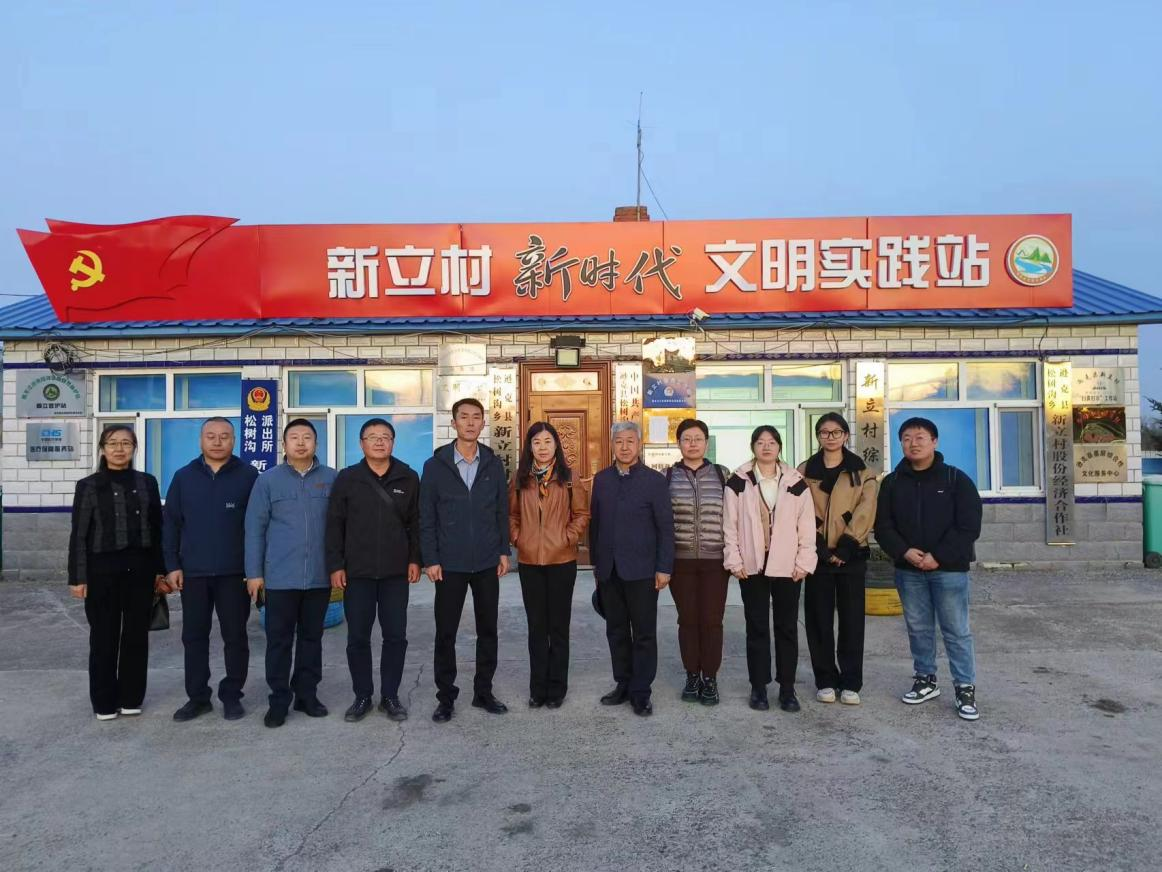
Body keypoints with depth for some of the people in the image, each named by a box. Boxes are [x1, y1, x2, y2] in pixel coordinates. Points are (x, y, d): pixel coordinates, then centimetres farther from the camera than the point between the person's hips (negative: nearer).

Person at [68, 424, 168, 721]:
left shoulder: (147, 483, 6)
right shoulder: (88, 486, 1)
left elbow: (158, 529, 7)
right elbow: (79, 535, -1)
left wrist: (161, 570, 5)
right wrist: (78, 577, -6)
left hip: (140, 568, 2)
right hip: (103, 569, -2)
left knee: (136, 634, 7)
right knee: (104, 636, 5)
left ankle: (131, 697, 20)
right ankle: (104, 702, 18)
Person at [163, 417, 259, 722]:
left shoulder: (248, 475, -2)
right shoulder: (184, 476, 6)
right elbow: (171, 523, 7)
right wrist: (172, 565, 1)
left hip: (234, 572, -2)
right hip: (193, 572, 3)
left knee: (235, 636, 6)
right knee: (194, 637, 10)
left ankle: (232, 695, 18)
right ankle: (197, 697, 22)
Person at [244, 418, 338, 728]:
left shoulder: (332, 479, 3)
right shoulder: (268, 480, 1)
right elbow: (255, 528, 2)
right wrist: (254, 572, -2)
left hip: (320, 576, 1)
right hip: (280, 576, -1)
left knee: (312, 638, 12)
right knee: (279, 640, 5)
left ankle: (307, 694, 23)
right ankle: (279, 700, 15)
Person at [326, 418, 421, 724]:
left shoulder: (409, 478, 3)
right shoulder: (347, 478, 1)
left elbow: (416, 522, 6)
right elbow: (334, 524, 1)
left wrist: (415, 559, -1)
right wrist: (335, 565, -4)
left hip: (396, 572, 1)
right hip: (357, 572, 0)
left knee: (396, 636, 5)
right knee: (358, 638, 6)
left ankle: (390, 696, 19)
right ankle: (362, 696, 21)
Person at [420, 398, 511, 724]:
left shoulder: (493, 464, 4)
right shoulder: (436, 465, -3)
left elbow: (502, 511, 7)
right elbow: (426, 517, -3)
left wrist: (504, 551, 2)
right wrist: (430, 559, -7)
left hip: (487, 562, 2)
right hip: (449, 564, -2)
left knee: (488, 630, 10)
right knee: (446, 633, 5)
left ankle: (483, 691, 24)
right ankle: (445, 697, 19)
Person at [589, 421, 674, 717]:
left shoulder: (654, 480, -4)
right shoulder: (601, 479, 8)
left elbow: (666, 527, -5)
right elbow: (595, 523, 11)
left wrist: (664, 568, -8)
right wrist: (596, 562, 10)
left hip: (641, 570, -4)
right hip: (609, 570, 4)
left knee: (644, 634, 3)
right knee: (616, 631, 12)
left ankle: (641, 692, 14)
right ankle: (623, 684, 25)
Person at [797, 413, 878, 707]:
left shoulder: (862, 472, 5)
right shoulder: (805, 471, 6)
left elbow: (865, 513, -4)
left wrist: (845, 547, -13)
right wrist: (820, 547, -11)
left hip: (851, 555, 0)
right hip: (818, 554, 0)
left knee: (852, 619, 3)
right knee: (819, 619, 4)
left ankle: (851, 682, 14)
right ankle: (825, 680, 15)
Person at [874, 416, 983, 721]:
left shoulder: (956, 479, -3)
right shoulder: (892, 482, 7)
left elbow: (968, 526, -8)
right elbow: (883, 525, 5)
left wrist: (938, 556, -14)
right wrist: (904, 551, -12)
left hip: (949, 568, -3)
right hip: (908, 570, 4)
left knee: (956, 630, 1)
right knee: (918, 628, 12)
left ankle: (965, 688, 11)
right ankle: (926, 680, 26)